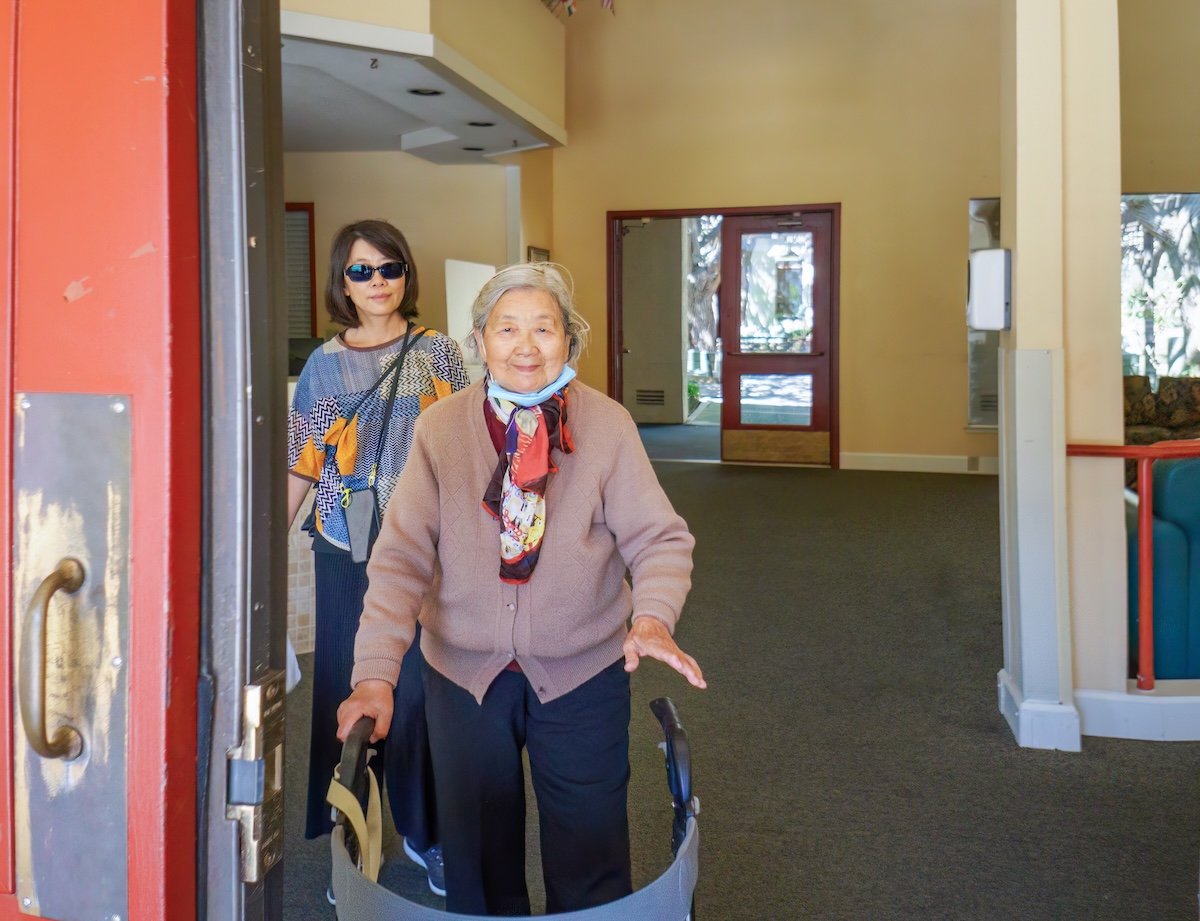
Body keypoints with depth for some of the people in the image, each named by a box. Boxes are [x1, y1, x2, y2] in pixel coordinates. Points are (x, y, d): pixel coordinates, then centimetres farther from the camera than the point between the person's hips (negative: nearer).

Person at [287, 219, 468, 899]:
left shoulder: (438, 352, 2)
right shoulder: (325, 365, 4)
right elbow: (304, 467, 6)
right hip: (346, 553, 1)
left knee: (421, 687, 4)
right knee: (349, 687, 8)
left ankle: (426, 833, 20)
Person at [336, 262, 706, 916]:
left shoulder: (608, 425, -8)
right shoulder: (439, 428, -7)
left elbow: (658, 538, -11)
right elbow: (402, 556, -13)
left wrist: (653, 616, -31)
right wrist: (376, 672, -23)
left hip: (582, 672, -1)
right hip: (462, 670, 1)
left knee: (590, 856, 12)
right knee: (476, 852, 17)